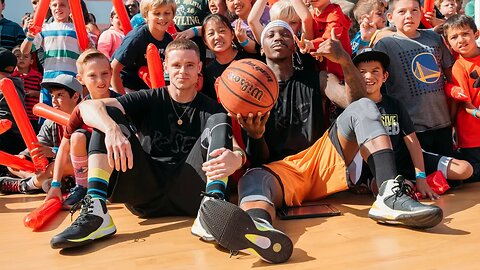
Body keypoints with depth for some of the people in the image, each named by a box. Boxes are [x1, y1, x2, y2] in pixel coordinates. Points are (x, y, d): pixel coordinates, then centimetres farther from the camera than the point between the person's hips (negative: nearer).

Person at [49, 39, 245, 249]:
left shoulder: (210, 109, 9)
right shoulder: (150, 100, 10)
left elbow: (237, 148, -8)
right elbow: (88, 106, -4)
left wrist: (235, 158, -35)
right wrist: (113, 129, -28)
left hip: (188, 194, -1)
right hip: (145, 194, 1)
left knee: (219, 121, -12)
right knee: (108, 114, -7)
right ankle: (96, 211, -27)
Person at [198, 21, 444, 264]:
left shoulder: (316, 79, 16)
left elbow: (355, 99, -5)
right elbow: (259, 160, 4)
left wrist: (344, 60, -23)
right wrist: (255, 136, -20)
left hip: (322, 160, 3)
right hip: (280, 169, -2)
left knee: (363, 107, -15)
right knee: (253, 179, -35)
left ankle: (390, 195, -35)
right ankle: (259, 229, -72)